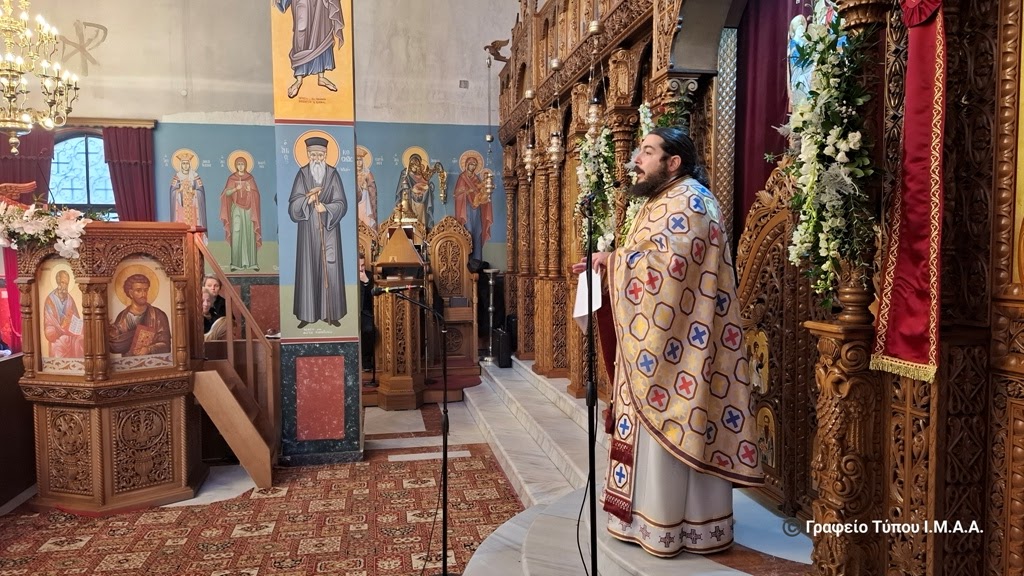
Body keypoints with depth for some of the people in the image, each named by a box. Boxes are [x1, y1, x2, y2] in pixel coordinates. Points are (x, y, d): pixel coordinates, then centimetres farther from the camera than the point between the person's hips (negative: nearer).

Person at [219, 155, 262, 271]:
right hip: (237, 209, -1)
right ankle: (236, 263, -7)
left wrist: (250, 190, -13)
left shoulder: (250, 178, 9)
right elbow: (227, 193, -1)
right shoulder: (232, 178, 5)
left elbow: (256, 194, 8)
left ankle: (251, 262, -3)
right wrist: (236, 188, -17)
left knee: (249, 234, -3)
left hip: (248, 209, 1)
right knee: (237, 234, -7)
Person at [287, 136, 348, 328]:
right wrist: (307, 199, -22)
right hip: (308, 230, 0)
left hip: (329, 230, 0)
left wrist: (326, 208, -20)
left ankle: (331, 313, 9)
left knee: (330, 269, 1)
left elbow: (341, 203, -3)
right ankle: (307, 314, 8)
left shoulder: (333, 174, 2)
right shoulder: (302, 174, 2)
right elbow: (293, 204, -4)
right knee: (308, 269, 1)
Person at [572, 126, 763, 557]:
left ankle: (669, 524, 9)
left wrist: (614, 259, -16)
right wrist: (609, 264, 7)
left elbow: (669, 263, -26)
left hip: (674, 340, -10)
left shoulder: (688, 200, -12)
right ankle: (652, 514, 23)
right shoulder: (662, 201, 18)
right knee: (655, 426, 13)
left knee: (672, 426, -2)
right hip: (654, 338, 10)